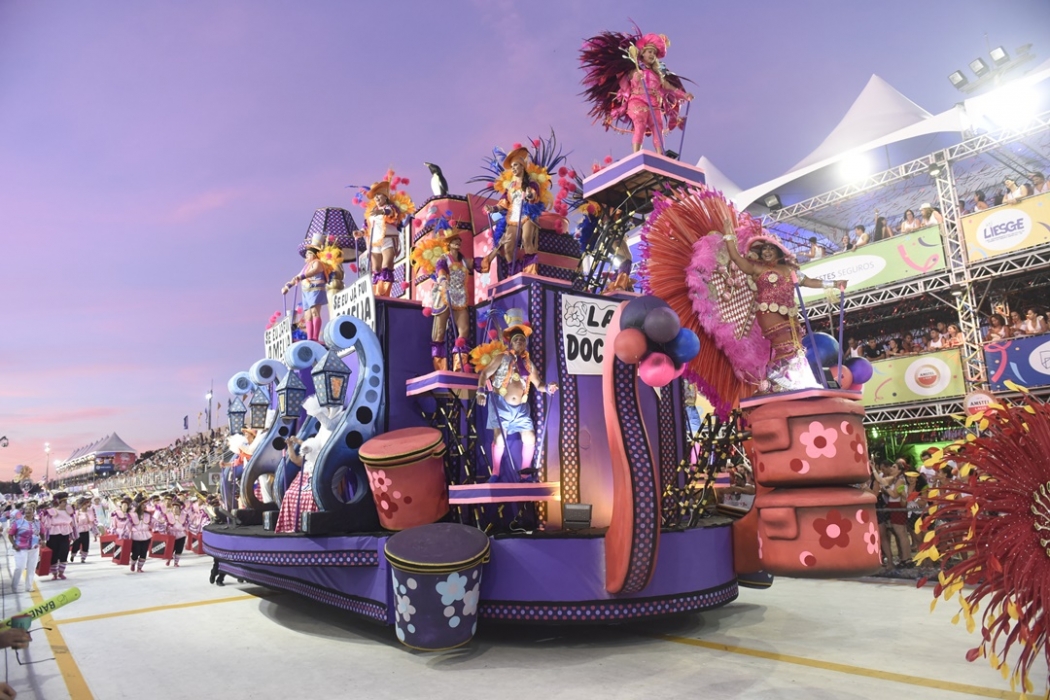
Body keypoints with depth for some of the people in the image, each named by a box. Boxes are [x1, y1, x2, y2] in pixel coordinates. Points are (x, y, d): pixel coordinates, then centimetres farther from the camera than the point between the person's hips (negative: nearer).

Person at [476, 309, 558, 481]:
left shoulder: (528, 364, 11)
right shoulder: (502, 358, 0)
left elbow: (538, 384, 13)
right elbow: (484, 374, -3)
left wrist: (547, 388, -9)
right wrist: (481, 391, -17)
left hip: (521, 407, 4)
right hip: (501, 404, -4)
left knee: (530, 438, 2)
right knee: (499, 438, -8)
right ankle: (495, 474, 7)